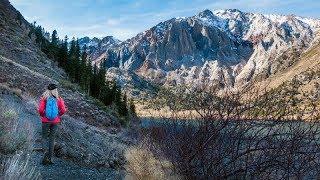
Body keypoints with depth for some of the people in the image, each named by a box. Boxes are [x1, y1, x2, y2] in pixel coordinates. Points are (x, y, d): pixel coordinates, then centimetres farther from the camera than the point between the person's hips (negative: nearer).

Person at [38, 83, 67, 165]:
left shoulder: (44, 98, -6)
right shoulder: (59, 99, -4)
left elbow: (40, 110, -13)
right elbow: (63, 110, -9)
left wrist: (42, 115, 6)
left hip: (45, 121, -1)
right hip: (55, 121, 1)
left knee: (44, 138, 11)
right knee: (52, 139, 10)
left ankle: (46, 152, -16)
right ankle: (49, 158, 12)